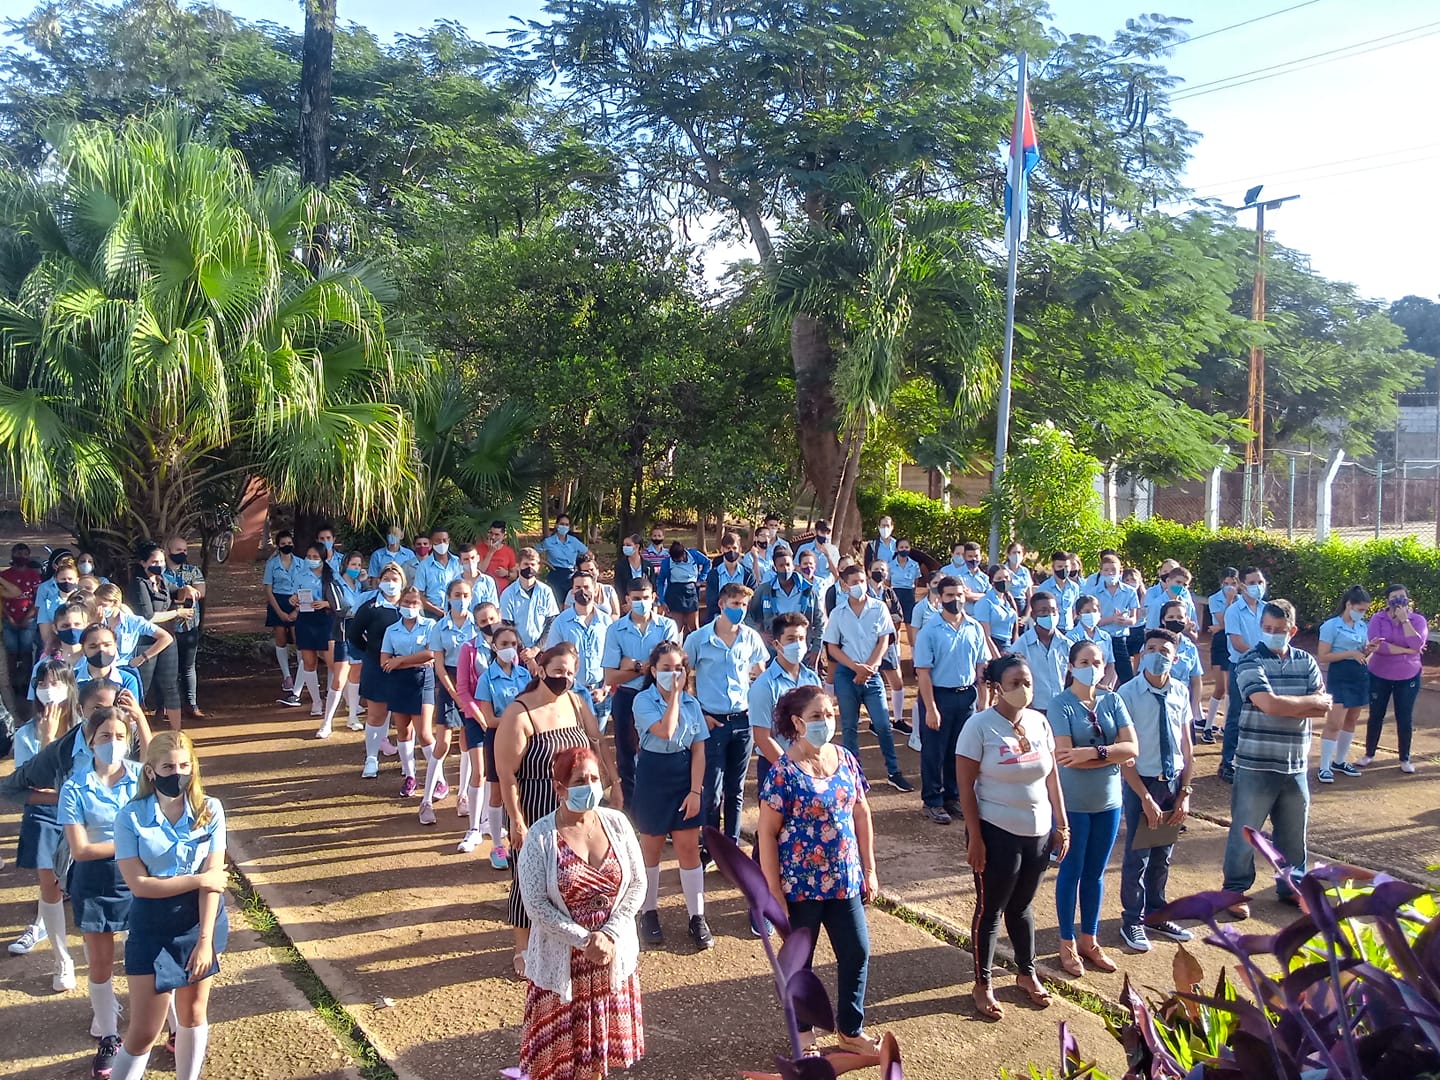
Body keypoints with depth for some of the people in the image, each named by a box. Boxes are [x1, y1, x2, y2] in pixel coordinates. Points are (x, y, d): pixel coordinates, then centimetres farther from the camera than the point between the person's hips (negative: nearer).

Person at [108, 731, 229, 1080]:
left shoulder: (209, 811, -8)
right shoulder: (130, 816, -11)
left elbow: (212, 880, -12)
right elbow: (139, 884, -15)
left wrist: (205, 940, -17)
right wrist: (197, 880, -14)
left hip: (201, 920, 2)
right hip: (152, 928, -2)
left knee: (193, 1012, 15)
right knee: (144, 1031, -1)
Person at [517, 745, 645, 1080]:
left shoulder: (617, 823, -6)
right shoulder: (541, 836, -16)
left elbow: (637, 884, -2)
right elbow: (536, 904, -15)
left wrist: (608, 933, -12)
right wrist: (584, 940, -18)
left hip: (613, 950, 3)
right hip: (561, 957, -3)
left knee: (602, 1033, 17)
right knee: (559, 1042, 8)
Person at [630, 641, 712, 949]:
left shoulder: (692, 703, 0)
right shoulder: (643, 701, -11)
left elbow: (698, 750, -1)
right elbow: (665, 731, -27)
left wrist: (695, 790, -8)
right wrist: (674, 694, -19)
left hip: (685, 778, 2)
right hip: (653, 777, -2)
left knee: (689, 849, 5)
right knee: (652, 850, 11)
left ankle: (697, 917, 14)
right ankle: (649, 912, 27)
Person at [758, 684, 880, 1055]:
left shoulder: (846, 760, -1)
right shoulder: (783, 771, -17)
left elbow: (862, 816, 8)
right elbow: (766, 832, -15)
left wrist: (869, 870, 9)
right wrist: (774, 891, -15)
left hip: (845, 881, 5)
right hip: (800, 885, -5)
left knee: (857, 952, 11)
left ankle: (850, 1030, 32)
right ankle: (803, 1032, 34)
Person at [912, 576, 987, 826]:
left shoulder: (975, 628, 1)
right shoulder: (930, 631, -11)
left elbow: (981, 666, 6)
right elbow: (923, 672, -12)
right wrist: (930, 708, -16)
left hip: (966, 695, 4)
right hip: (938, 695, -4)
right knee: (934, 752, 5)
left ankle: (954, 797, 30)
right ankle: (933, 802, 18)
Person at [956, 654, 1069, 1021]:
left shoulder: (1039, 721, 1)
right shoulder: (980, 725, -15)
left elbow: (1052, 776, 9)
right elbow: (966, 784, -14)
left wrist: (1062, 823, 9)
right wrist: (974, 837, -16)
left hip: (1038, 832, 5)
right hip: (997, 833, -5)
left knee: (1021, 906, 20)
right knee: (990, 909, 8)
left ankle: (1027, 974, 38)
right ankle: (982, 985, 23)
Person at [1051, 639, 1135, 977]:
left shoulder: (1112, 700, 0)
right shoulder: (1061, 704, -13)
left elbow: (1132, 748, -9)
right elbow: (1065, 756, -21)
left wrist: (1092, 753, -21)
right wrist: (1111, 755, -16)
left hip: (1108, 800, 4)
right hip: (1073, 803, -4)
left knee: (1096, 873, 16)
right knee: (1071, 871, 9)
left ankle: (1090, 941, 31)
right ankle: (1067, 945, 24)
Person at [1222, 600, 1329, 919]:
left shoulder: (1306, 662, 5)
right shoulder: (1250, 662, -10)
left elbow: (1323, 708, -5)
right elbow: (1269, 704, -23)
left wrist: (1285, 706, -17)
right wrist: (1311, 701, -10)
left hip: (1296, 765, 5)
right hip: (1256, 765, -4)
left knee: (1294, 832, 17)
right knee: (1245, 831, 5)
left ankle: (1290, 885, 35)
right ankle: (1235, 890, 19)